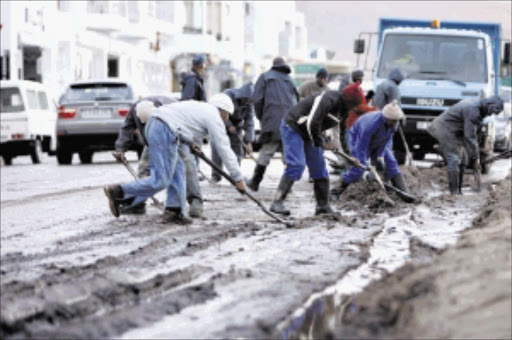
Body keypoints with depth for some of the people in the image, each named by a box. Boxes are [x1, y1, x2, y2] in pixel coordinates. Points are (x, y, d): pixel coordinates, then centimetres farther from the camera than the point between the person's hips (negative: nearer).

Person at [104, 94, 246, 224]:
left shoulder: (199, 107, 28)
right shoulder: (214, 118, 5)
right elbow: (224, 150, 3)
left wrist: (189, 142, 34)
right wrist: (238, 178, 8)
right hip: (164, 131, -10)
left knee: (177, 170, 15)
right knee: (160, 181, -8)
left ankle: (174, 211, 11)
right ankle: (118, 192, -12)